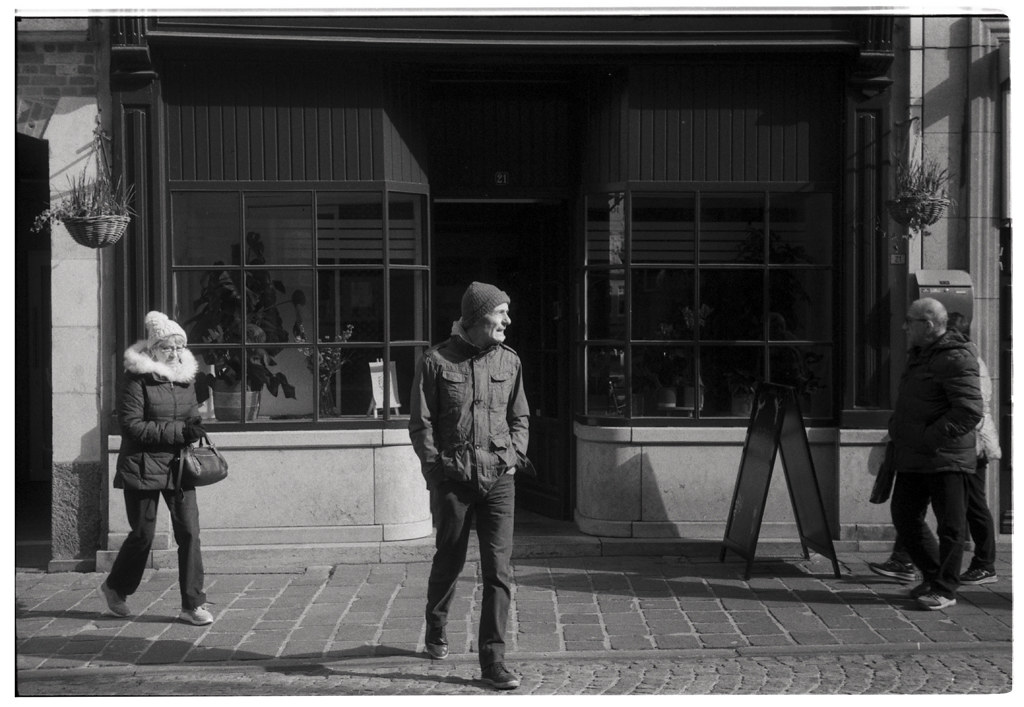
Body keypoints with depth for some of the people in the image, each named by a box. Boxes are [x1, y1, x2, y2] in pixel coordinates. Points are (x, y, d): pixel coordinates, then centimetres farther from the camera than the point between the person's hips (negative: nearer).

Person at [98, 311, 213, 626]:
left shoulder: (186, 378, 9)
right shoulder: (137, 380, -9)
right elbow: (131, 426, -15)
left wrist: (196, 428, -3)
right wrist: (178, 432, -20)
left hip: (178, 466, 5)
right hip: (143, 466, -5)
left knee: (189, 531, -3)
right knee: (143, 534, 5)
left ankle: (193, 604, 4)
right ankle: (115, 587, 31)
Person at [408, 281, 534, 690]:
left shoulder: (509, 361, 9)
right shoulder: (436, 361, -2)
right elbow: (420, 424, -1)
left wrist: (517, 452, 4)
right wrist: (435, 467, -8)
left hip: (499, 476, 2)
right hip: (453, 476, -2)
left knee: (499, 569, -6)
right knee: (449, 560, 12)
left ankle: (493, 661, -1)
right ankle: (436, 630, 40)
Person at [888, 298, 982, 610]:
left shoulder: (955, 359, -15)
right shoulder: (919, 354, 16)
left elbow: (970, 412, -22)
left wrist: (929, 438, -22)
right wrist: (898, 428, 11)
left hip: (946, 458, -9)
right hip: (912, 458, 10)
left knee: (950, 526, 1)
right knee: (903, 517, 11)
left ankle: (945, 590, 9)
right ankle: (933, 576, 26)